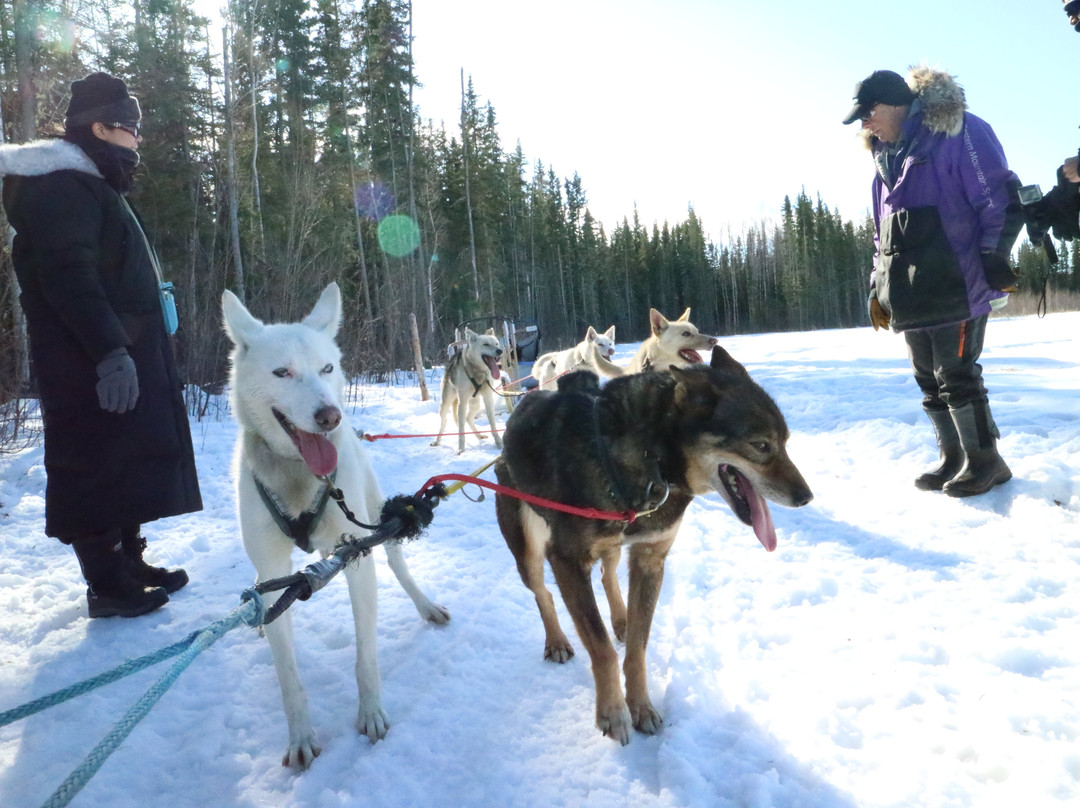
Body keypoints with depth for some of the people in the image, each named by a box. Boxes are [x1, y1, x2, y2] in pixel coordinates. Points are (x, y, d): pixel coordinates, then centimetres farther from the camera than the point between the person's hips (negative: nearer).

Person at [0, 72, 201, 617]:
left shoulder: (91, 185, 22)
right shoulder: (61, 184, -11)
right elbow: (67, 275, -22)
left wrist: (124, 346, 23)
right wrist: (109, 350, -28)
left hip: (123, 355, 10)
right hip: (89, 363, -10)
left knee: (127, 463, 14)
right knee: (98, 465, -5)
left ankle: (128, 562, 24)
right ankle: (107, 586, 4)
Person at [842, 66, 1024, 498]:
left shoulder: (958, 131, -6)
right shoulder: (887, 156, 18)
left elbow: (1001, 201, -9)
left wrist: (993, 261, -13)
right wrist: (879, 287, 16)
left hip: (956, 287, -8)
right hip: (912, 295, 8)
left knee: (956, 377, -5)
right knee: (930, 381, 10)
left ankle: (985, 461, 10)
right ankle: (954, 458, 21)